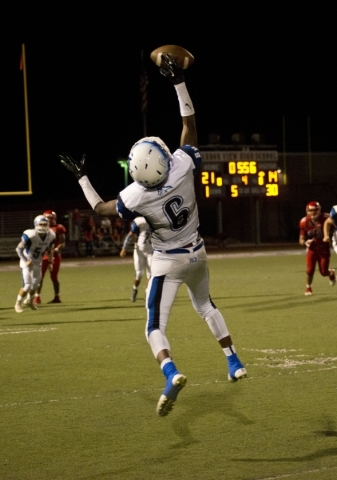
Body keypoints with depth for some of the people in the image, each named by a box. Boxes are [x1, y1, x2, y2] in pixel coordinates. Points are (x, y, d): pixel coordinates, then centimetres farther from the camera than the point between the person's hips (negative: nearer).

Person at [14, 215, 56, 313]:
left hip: (38, 262, 6)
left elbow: (49, 250, 8)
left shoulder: (51, 236, -12)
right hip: (27, 262, -6)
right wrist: (25, 261, -29)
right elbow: (19, 249, -21)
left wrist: (50, 262, 8)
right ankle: (18, 304, 10)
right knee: (27, 285, -12)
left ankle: (31, 301, 43)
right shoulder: (30, 236, -30)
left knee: (35, 284, 17)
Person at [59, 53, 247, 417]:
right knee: (206, 306, 29)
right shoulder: (183, 166, -24)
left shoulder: (136, 196, -26)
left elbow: (100, 208, -6)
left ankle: (171, 373, -29)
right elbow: (189, 123, -11)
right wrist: (178, 82, -11)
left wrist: (81, 176, 3)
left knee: (155, 326, -2)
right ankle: (234, 363, 31)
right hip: (196, 254, 4)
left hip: (168, 263, -4)